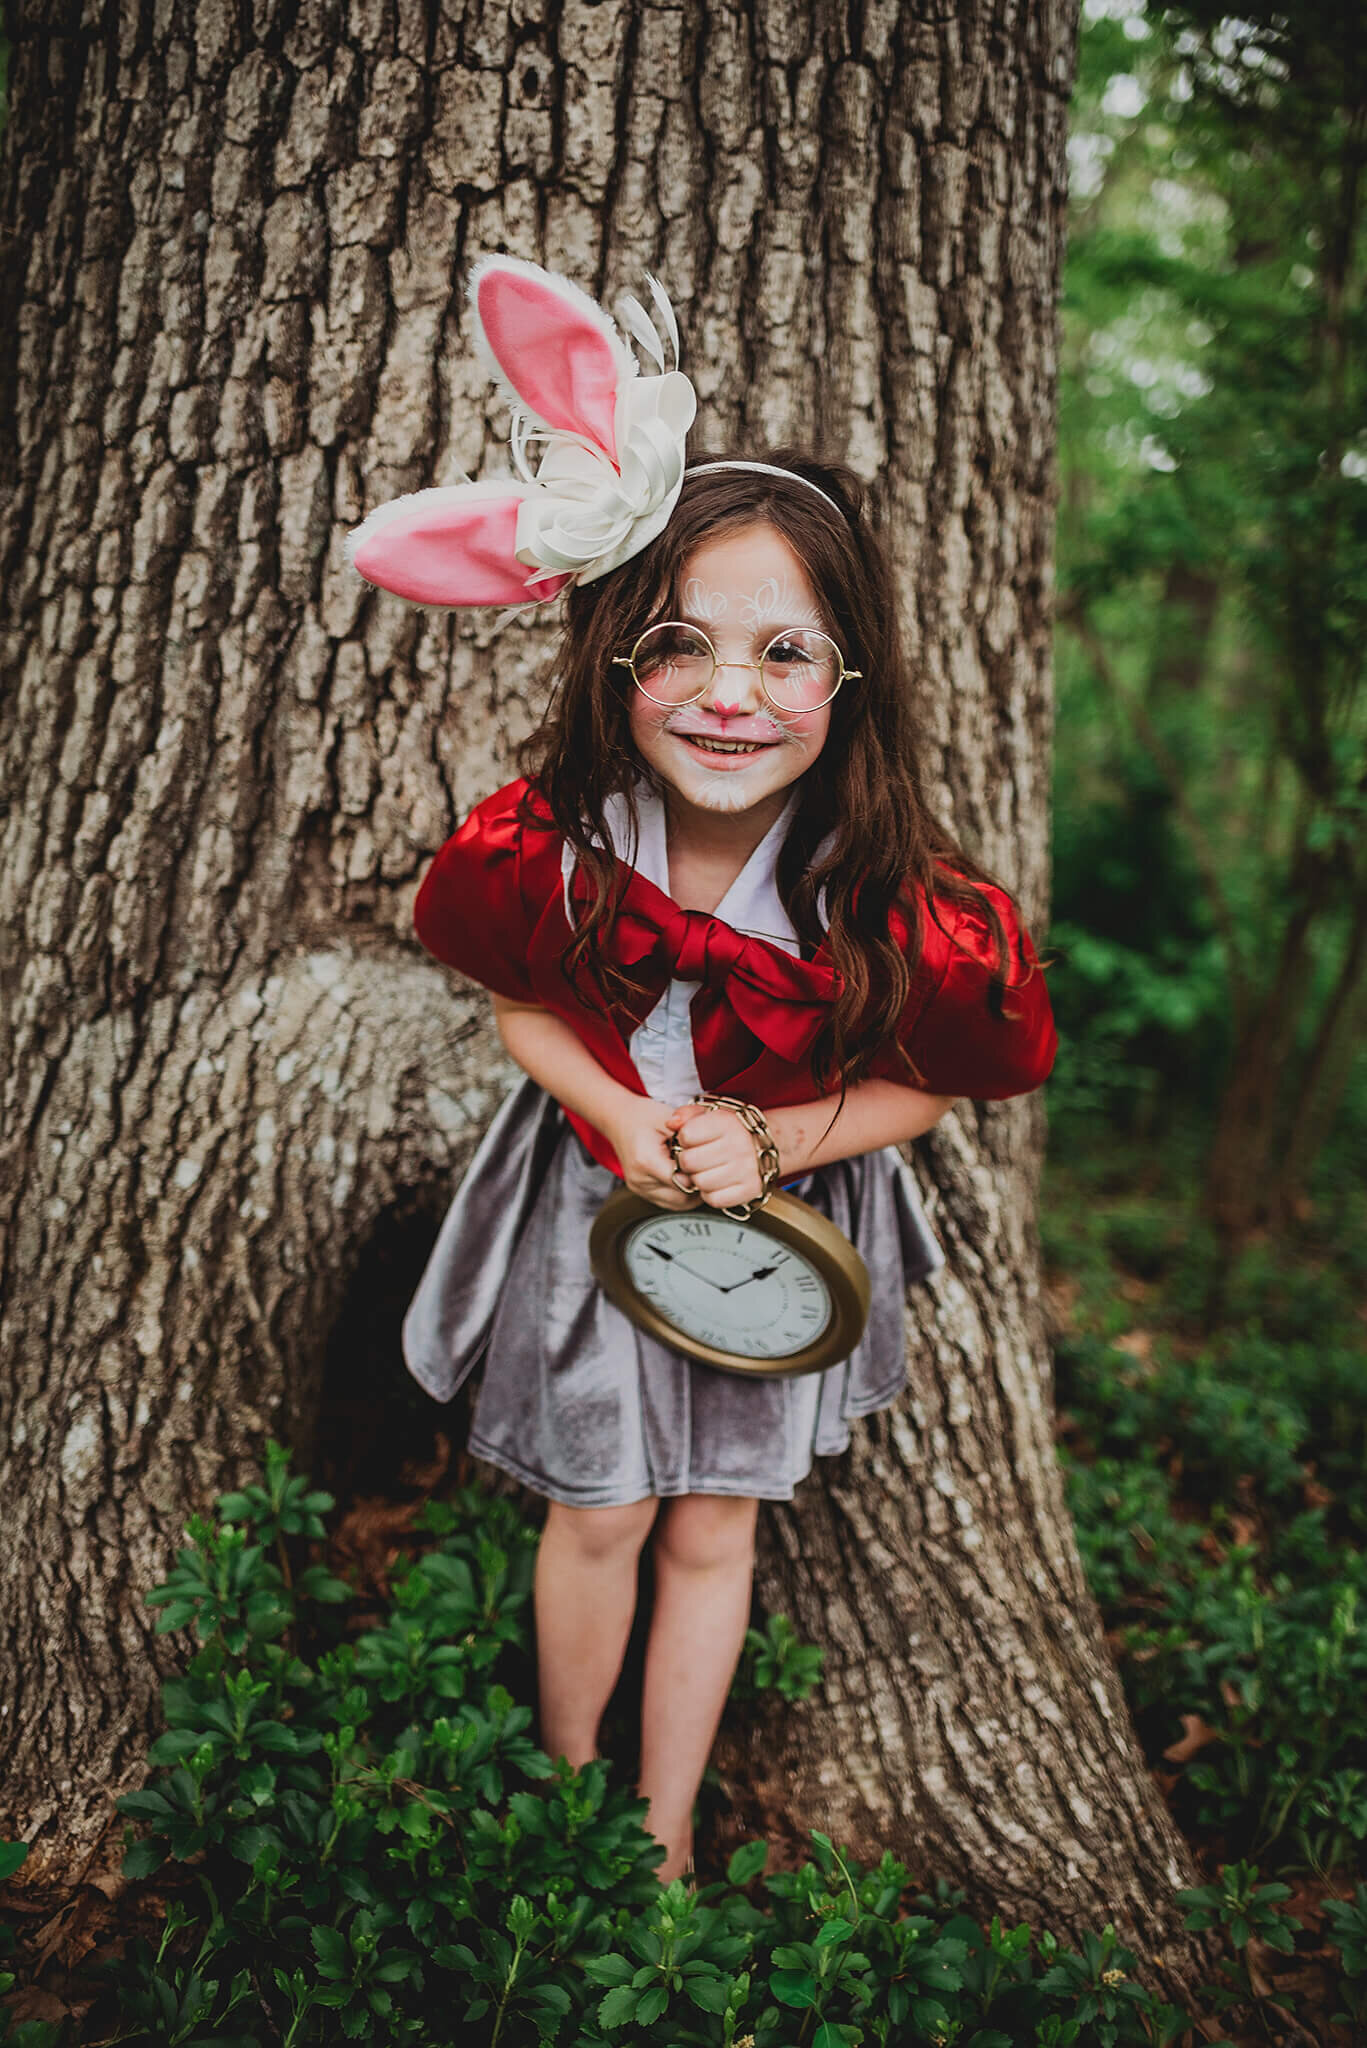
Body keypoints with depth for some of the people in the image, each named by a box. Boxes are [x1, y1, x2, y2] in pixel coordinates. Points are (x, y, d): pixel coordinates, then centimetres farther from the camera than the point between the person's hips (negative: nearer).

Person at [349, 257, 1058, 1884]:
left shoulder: (900, 906, -30)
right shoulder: (550, 845, -26)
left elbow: (924, 1085, -11)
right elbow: (520, 1003, -5)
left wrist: (775, 1140, -25)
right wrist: (624, 1118, -21)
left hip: (784, 1215, 0)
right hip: (597, 1193, 0)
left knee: (714, 1522, 15)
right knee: (599, 1509, 14)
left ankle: (666, 1829, 39)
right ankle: (563, 1781, 44)